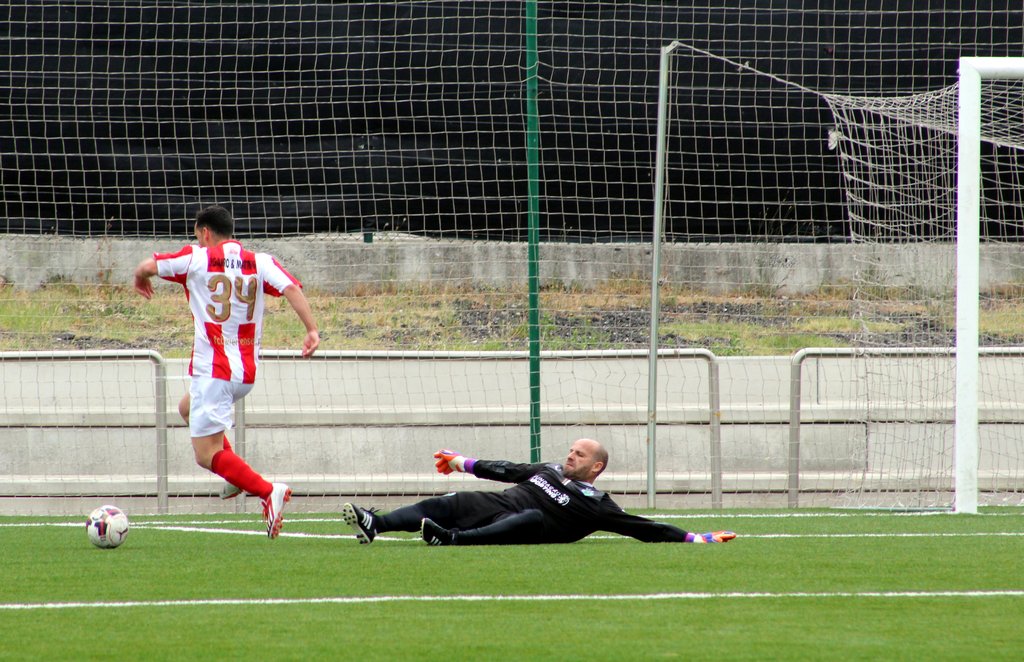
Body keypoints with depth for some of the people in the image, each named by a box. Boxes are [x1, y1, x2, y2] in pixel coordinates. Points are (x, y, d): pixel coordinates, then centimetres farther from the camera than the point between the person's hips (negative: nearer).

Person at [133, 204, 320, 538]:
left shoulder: (196, 259, -2)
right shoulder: (260, 262, 6)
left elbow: (147, 267, -4)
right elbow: (291, 288, -9)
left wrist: (141, 280, 19)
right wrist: (312, 330, -14)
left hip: (213, 370, -6)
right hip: (248, 371, 6)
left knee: (206, 454, -6)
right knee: (188, 408, 31)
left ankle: (269, 492, -26)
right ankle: (236, 475, 19)